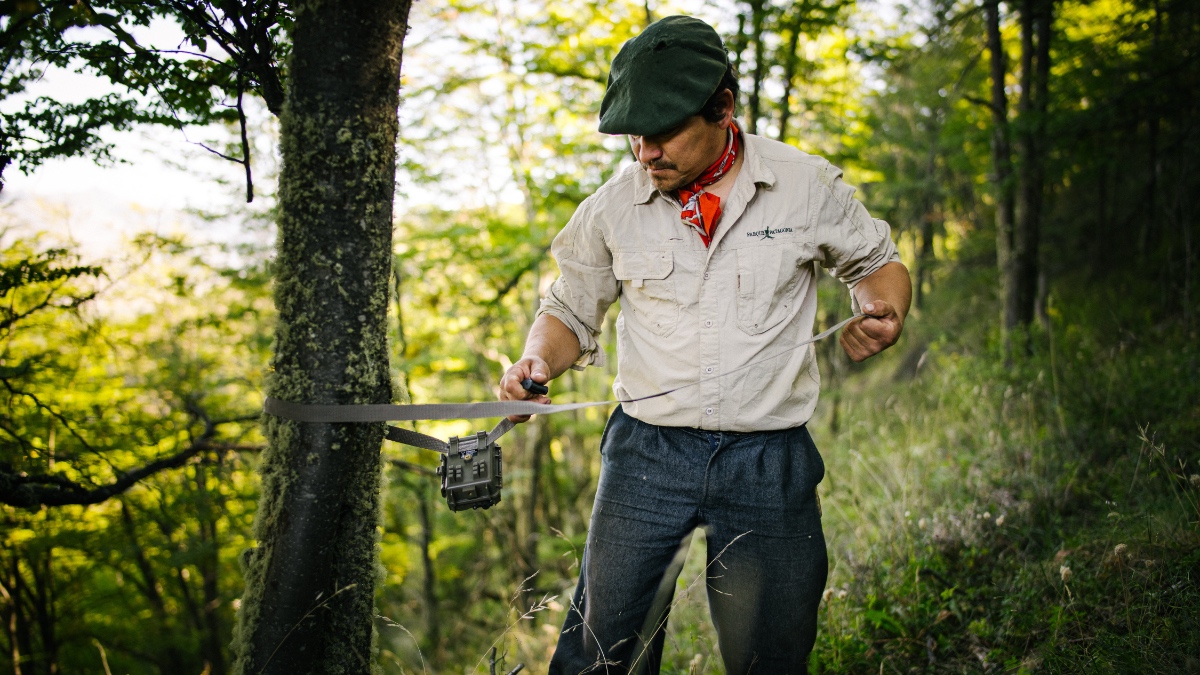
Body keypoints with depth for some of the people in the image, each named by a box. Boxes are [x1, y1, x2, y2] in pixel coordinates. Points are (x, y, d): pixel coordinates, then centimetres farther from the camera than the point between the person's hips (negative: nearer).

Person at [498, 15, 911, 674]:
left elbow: (877, 264, 15)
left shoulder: (808, 186, -2)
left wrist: (882, 313, -7)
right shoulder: (611, 208, 1)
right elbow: (570, 312, 14)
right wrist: (538, 361, -7)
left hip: (769, 463, 0)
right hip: (647, 452, 1)